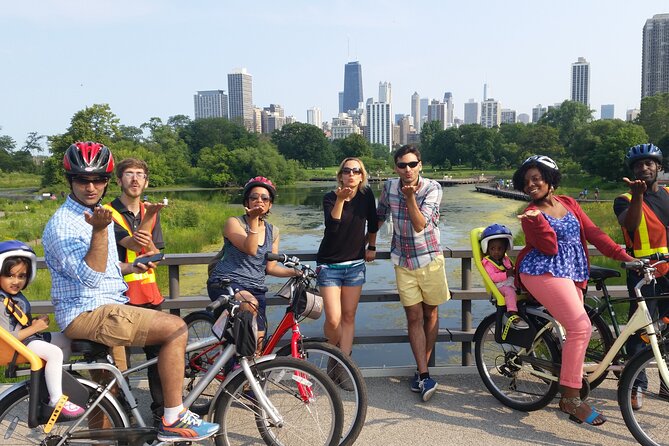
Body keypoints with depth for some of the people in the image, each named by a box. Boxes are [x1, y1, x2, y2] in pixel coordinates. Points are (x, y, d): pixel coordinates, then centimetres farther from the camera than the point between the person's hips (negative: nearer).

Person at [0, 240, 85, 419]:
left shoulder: (17, 296, 11)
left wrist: (37, 321, -1)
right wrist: (34, 328, -20)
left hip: (28, 336, 10)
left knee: (65, 340, 15)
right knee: (54, 352, -30)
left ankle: (59, 380, 23)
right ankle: (57, 400, -22)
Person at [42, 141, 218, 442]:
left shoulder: (98, 213, 16)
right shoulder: (62, 224, -14)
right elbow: (90, 276, -25)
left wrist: (129, 267, 9)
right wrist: (100, 229, -34)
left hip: (105, 307, 9)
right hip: (86, 313, -9)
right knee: (175, 328, -19)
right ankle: (173, 420, -13)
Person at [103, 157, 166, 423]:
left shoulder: (149, 211, 12)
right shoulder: (108, 213, -4)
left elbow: (156, 256, 5)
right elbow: (132, 243, -19)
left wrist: (149, 246, -17)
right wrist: (149, 214, -31)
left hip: (149, 295, 5)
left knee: (158, 355, 7)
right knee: (117, 364, -1)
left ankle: (161, 411, 20)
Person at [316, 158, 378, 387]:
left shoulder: (367, 195, -4)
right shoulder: (330, 198, -12)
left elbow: (372, 222, 13)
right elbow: (332, 226, -30)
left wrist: (371, 247, 19)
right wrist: (340, 200, -40)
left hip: (355, 264, 3)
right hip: (329, 265, -3)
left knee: (349, 317, 5)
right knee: (333, 320, -8)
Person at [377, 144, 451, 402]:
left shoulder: (432, 188, -13)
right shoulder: (390, 187, -4)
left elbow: (419, 225, -23)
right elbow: (380, 216, 13)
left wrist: (410, 196, -34)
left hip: (429, 259, -1)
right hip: (403, 262, 2)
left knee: (430, 314, 9)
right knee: (414, 318, -2)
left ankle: (422, 369, 24)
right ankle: (424, 375, 0)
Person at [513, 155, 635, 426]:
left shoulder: (568, 203, 14)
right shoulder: (531, 213, -3)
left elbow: (593, 233, 10)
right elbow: (550, 248, -14)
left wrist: (625, 256, 2)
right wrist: (537, 219, -26)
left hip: (573, 275, 7)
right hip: (545, 272, -7)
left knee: (576, 331, 5)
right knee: (581, 328, -19)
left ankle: (568, 397, 21)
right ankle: (571, 399, -11)